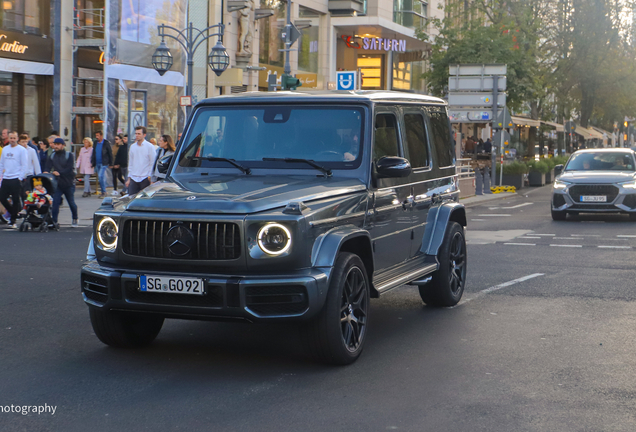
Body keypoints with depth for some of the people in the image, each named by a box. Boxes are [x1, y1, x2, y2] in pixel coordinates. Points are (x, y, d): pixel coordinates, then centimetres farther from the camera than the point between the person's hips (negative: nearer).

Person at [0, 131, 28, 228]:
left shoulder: (22, 150, -4)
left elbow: (24, 165, -6)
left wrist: (20, 178, -12)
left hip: (16, 179, -5)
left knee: (16, 200, -2)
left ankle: (12, 220, 7)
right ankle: (13, 212, 26)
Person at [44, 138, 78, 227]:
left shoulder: (69, 155, -3)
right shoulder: (52, 156, 10)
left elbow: (70, 169, -13)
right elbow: (48, 167, 0)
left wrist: (59, 173, -25)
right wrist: (46, 172, -23)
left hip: (69, 183, -3)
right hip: (57, 183, 3)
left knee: (71, 202, 6)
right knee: (55, 202, -8)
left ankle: (75, 220, 27)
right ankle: (54, 221, -7)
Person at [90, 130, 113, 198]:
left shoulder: (106, 143, -5)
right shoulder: (95, 143, 10)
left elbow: (110, 153, -3)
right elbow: (93, 153, 16)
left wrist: (110, 164, -4)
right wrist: (92, 162, 10)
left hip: (103, 163, -6)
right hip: (97, 163, 6)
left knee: (101, 176, -18)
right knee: (101, 178, 10)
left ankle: (103, 192, -10)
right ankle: (103, 192, 18)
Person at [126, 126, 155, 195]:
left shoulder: (150, 146, -3)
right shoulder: (132, 146, 11)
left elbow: (152, 163, -2)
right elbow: (130, 163, 17)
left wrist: (150, 177, -7)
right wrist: (129, 178, 14)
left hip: (145, 179, -4)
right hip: (133, 179, 4)